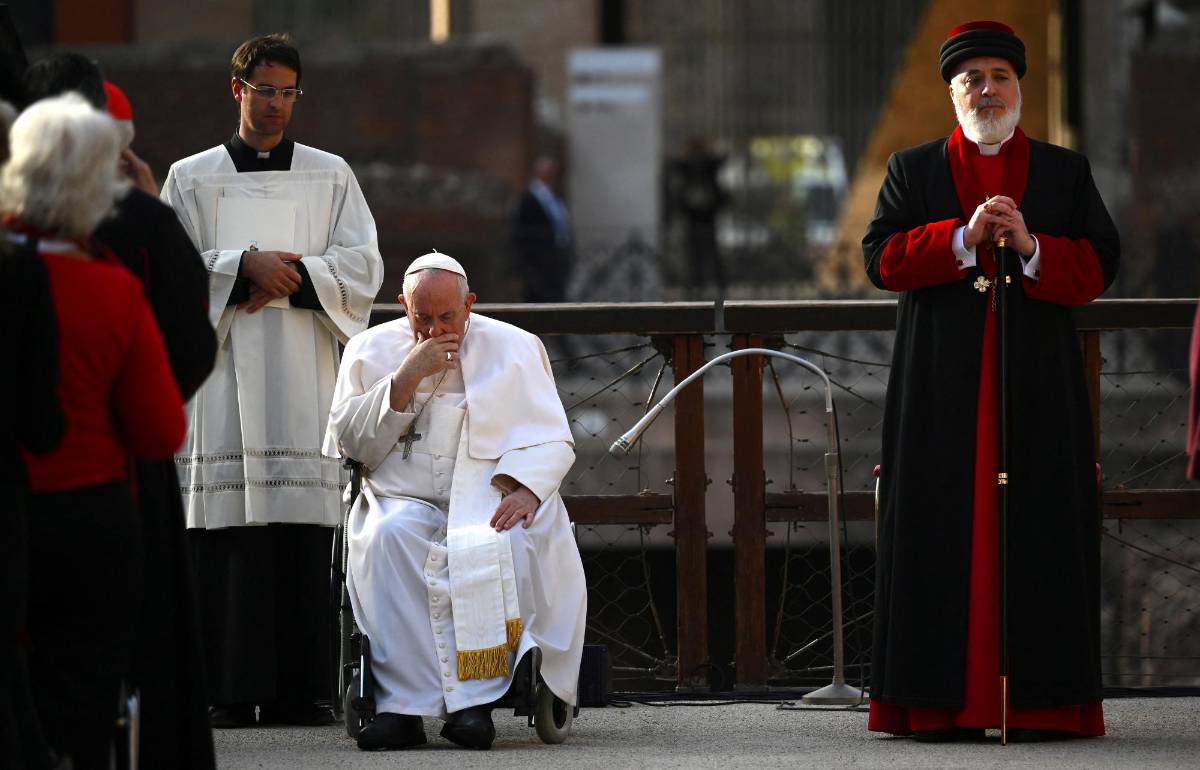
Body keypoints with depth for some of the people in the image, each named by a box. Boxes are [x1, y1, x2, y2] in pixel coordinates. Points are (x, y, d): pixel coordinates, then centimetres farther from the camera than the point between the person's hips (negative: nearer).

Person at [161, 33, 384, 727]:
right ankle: (233, 690, -5)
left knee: (306, 533, -5)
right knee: (228, 538, -7)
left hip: (305, 375, 1)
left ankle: (302, 689, -3)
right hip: (223, 367, -1)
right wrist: (247, 267, -13)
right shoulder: (192, 179, 11)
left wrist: (289, 275, -8)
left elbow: (363, 267, 6)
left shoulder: (331, 176, 13)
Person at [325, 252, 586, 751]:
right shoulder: (370, 351, 12)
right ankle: (402, 704, -38)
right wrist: (408, 376, -7)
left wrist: (526, 489, -14)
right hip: (402, 498, 1)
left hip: (493, 497, 0)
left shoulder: (514, 349, 10)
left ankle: (475, 701, -34)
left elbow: (552, 439, 7)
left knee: (506, 543, -35)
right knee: (389, 538, -34)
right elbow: (350, 443, 3)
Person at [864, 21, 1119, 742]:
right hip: (943, 391, 0)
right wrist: (964, 238, -13)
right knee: (944, 536, -5)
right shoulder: (913, 170, 12)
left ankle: (1041, 701, -2)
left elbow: (1099, 264, 4)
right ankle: (943, 702, -4)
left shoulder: (1066, 172, 13)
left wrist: (1031, 248, -13)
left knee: (1037, 536, -4)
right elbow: (882, 258, 0)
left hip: (1039, 387, 0)